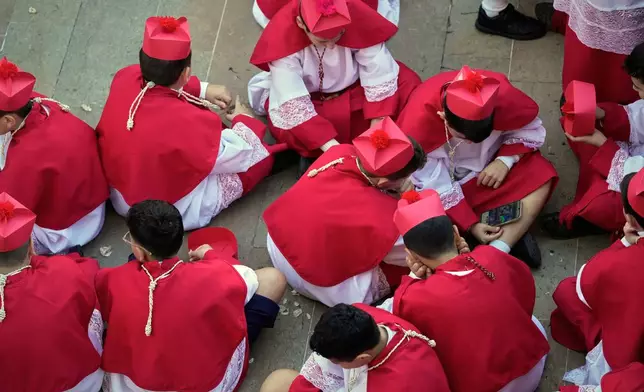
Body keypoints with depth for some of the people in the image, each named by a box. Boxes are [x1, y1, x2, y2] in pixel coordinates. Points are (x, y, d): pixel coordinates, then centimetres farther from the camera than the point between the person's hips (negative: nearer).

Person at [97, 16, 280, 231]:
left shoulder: (125, 79, -21)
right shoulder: (187, 121, -38)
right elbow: (241, 154, -20)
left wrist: (202, 89, 3)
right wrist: (244, 120, 0)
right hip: (173, 211, -6)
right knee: (260, 153, 6)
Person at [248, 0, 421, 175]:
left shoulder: (359, 17, -28)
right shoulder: (281, 35, -31)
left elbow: (380, 81, -22)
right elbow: (294, 105, -32)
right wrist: (331, 146, -39)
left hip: (353, 91, 3)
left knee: (408, 83, -22)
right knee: (287, 130, -35)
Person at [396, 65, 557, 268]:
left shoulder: (503, 95, -29)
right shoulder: (418, 120, -34)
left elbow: (531, 130, -8)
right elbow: (434, 186, -23)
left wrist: (505, 160, -23)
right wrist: (470, 225, -24)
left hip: (489, 165, 2)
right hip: (443, 179, -2)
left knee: (540, 177, -24)